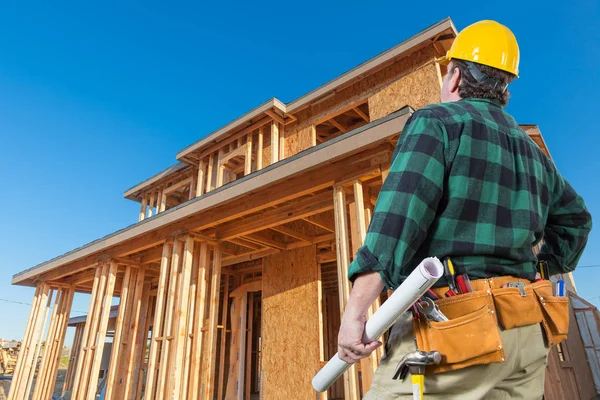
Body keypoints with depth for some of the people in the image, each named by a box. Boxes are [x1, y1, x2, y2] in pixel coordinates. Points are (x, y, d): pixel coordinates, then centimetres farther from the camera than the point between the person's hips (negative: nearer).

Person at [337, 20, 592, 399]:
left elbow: (398, 215, -19)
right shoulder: (531, 149, 20)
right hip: (526, 329, 8)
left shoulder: (437, 121, -4)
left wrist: (355, 310, -20)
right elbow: (575, 217, 33)